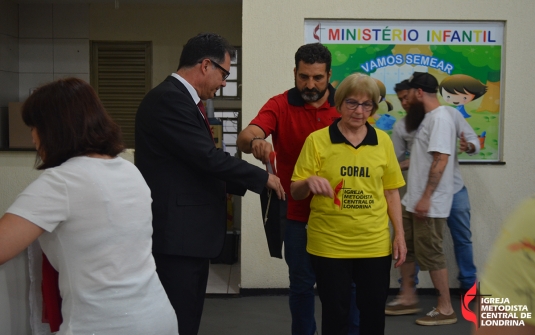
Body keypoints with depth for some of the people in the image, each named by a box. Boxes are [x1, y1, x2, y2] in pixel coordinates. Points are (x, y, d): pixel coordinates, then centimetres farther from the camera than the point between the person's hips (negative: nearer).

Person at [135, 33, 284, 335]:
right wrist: (263, 177, -9)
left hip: (188, 232, 11)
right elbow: (208, 157, -21)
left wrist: (249, 183, 14)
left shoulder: (181, 99, 16)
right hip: (177, 234, -11)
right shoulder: (169, 99, -17)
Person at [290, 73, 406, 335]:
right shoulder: (317, 140, -4)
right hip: (328, 244, -2)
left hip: (375, 244, 2)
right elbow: (296, 193, -3)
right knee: (335, 312, 8)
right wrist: (309, 182, -24)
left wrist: (399, 234, 5)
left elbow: (391, 191, 10)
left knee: (374, 311, 12)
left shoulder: (383, 141, 4)